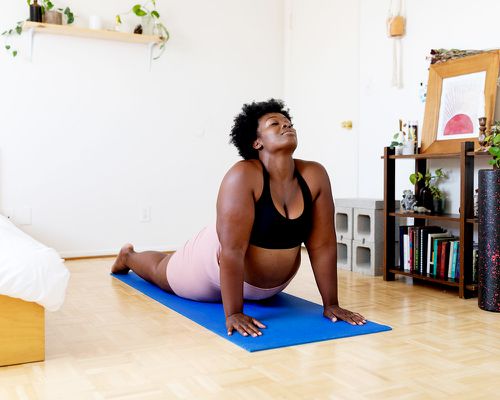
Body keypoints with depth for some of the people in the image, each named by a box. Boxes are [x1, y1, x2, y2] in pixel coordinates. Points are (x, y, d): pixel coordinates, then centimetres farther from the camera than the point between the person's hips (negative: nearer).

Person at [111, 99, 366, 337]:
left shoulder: (315, 176, -20)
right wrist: (233, 314, -35)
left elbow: (323, 245, -16)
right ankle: (128, 256, 54)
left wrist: (331, 304, -15)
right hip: (219, 264, -4)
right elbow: (232, 250, -35)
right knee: (161, 272, 24)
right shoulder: (243, 176, -34)